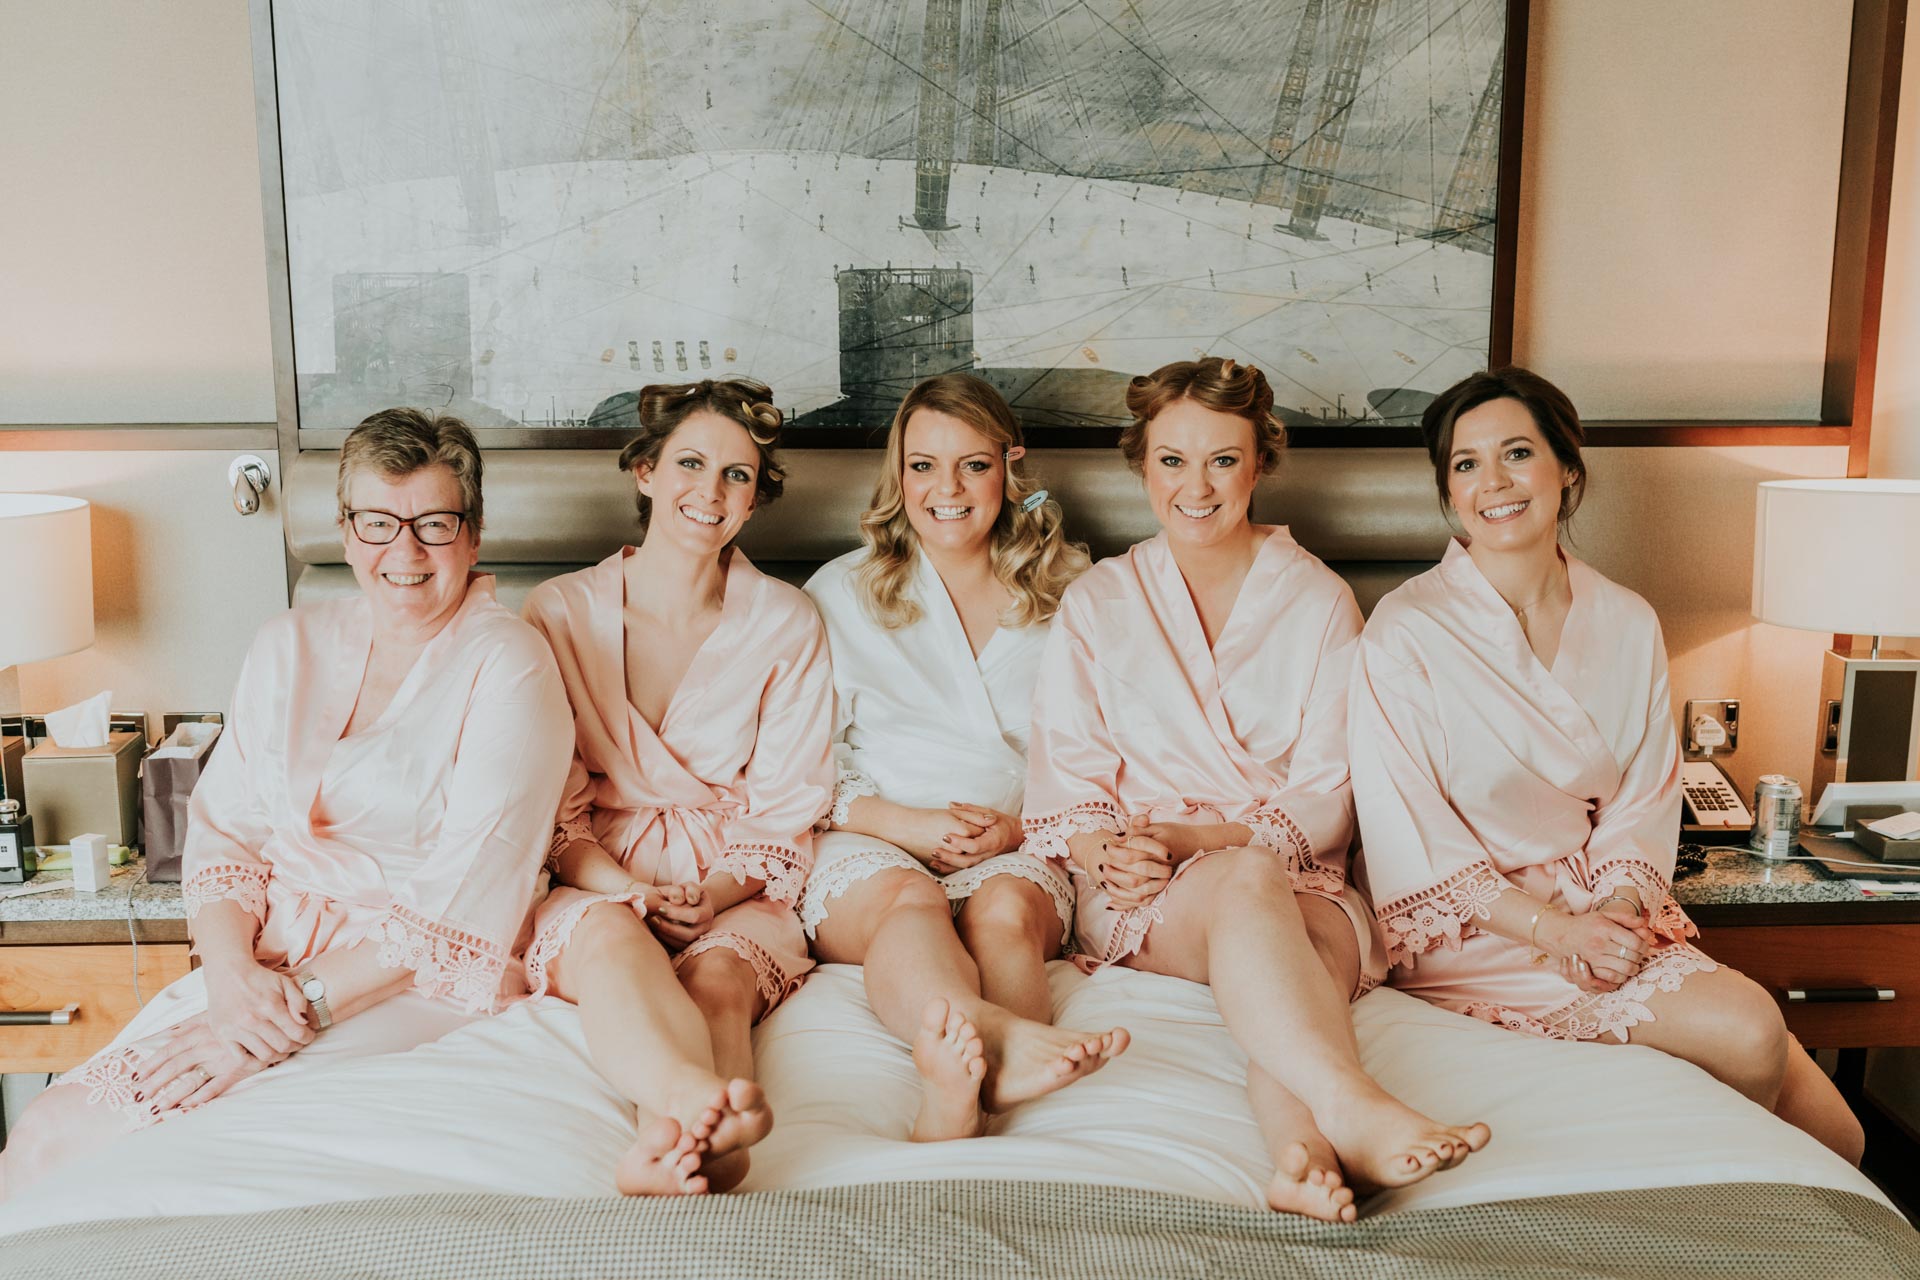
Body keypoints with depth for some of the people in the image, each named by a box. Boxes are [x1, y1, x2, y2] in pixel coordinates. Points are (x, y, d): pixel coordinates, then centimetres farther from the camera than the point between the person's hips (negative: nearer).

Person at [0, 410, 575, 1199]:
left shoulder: (507, 665, -8)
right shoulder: (290, 646, 11)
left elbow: (466, 898, -14)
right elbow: (222, 829, 8)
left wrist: (305, 1007, -19)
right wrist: (233, 969, -10)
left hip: (418, 986, -5)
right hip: (262, 972, 5)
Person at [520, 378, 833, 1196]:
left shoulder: (786, 625, 5)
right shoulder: (560, 614, 4)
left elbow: (783, 817, 4)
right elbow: (552, 806, 2)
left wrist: (711, 895, -15)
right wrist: (624, 887, -17)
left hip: (736, 896, 2)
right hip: (593, 886, -1)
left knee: (718, 979, -32)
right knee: (611, 935, -35)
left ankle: (674, 1138, -58)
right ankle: (712, 1111, -63)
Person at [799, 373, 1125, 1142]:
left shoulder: (1067, 594, 15)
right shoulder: (842, 594, 14)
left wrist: (1016, 827, -9)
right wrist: (907, 824, -10)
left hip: (1019, 854, 2)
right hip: (868, 847, -1)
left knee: (1005, 905, -33)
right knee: (904, 893, -35)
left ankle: (961, 1083, -62)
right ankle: (1001, 1036, -66)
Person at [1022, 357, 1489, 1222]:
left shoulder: (1319, 602, 10)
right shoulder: (1097, 604, 12)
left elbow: (1326, 802, 1)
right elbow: (1060, 789, 5)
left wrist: (1184, 836, -14)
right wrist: (1108, 852, -19)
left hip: (1299, 881, 1)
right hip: (1143, 900, -1)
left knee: (1321, 943, -35)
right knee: (1247, 879, -35)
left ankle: (1300, 1145, -58)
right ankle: (1356, 1115, -51)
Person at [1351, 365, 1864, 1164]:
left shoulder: (1627, 625, 6)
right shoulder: (1407, 632, -10)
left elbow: (1646, 798, 7)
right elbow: (1410, 831, -11)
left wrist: (1618, 908, -12)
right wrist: (1550, 927, -17)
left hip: (1606, 904, 5)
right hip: (1474, 927, -5)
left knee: (1836, 1141, -9)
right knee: (1748, 1032, -20)